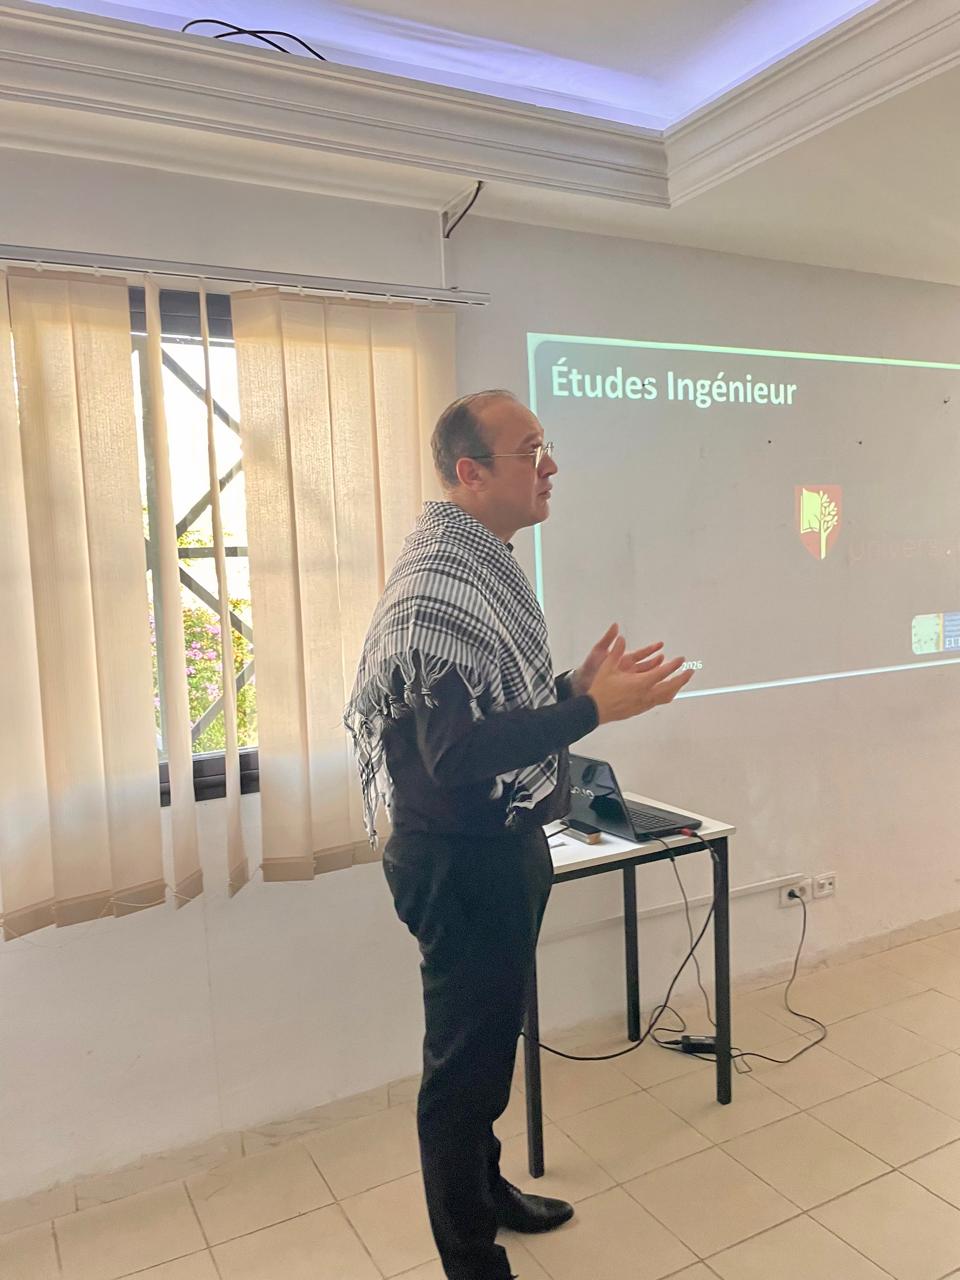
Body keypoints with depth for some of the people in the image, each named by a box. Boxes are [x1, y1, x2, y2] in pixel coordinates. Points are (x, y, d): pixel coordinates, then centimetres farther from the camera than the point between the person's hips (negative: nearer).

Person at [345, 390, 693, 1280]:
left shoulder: (484, 566, 9)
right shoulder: (436, 583, -23)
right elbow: (455, 751, -29)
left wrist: (576, 685, 2)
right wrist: (593, 710, -28)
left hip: (499, 847, 10)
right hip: (461, 861, -10)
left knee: (487, 1041, 25)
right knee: (466, 1060, 8)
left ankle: (484, 1189, 47)